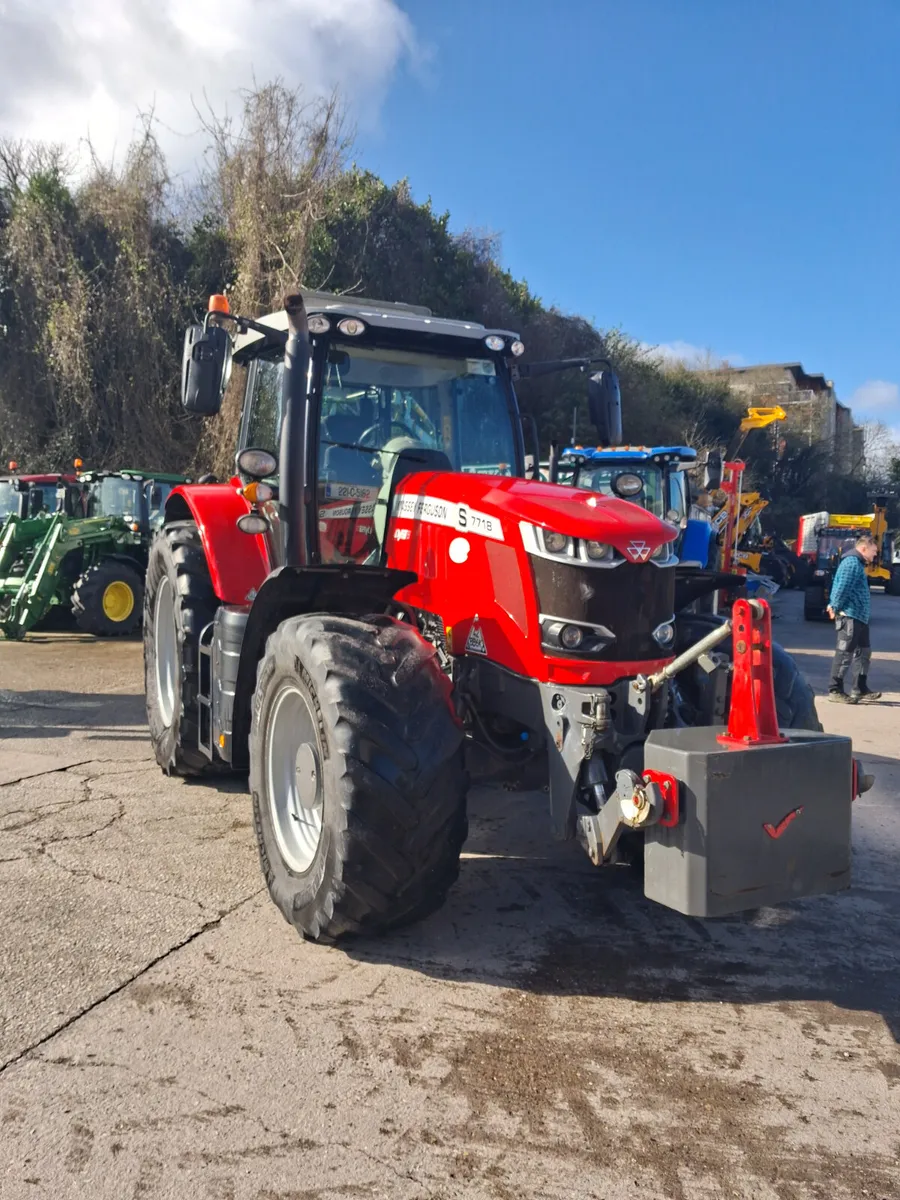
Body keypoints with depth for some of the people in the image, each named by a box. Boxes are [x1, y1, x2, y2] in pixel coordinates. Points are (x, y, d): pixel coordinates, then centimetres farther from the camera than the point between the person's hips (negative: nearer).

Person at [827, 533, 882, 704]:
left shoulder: (857, 563, 20)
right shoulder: (852, 562, -13)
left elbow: (840, 586, 19)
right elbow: (843, 587, -19)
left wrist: (834, 605, 8)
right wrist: (836, 608, -12)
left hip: (859, 617, 11)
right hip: (849, 616, -11)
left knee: (863, 652, 13)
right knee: (844, 654, -7)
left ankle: (860, 690, 19)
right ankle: (835, 691, -2)